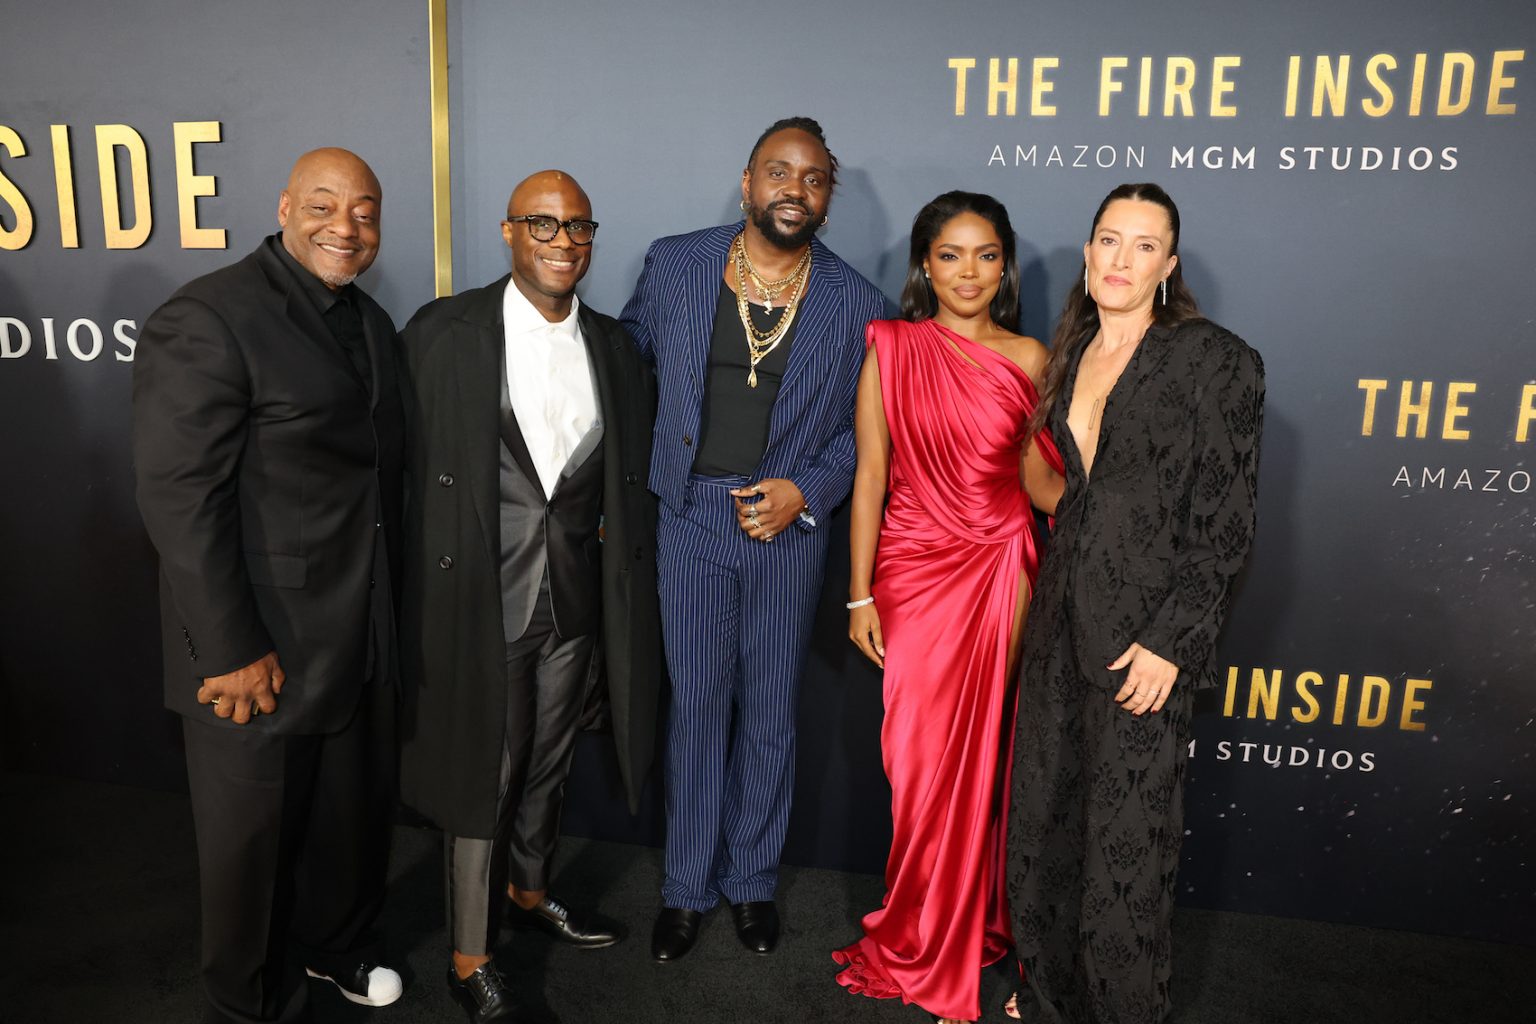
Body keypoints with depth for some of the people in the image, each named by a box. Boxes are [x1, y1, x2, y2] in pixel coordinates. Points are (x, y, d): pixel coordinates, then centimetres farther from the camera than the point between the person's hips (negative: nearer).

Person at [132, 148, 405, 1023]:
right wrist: (233, 651, -20)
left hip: (364, 641, 7)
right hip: (262, 653, -7)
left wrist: (386, 608, 12)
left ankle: (338, 944, 49)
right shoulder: (207, 319, -16)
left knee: (357, 811, 23)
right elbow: (180, 498, -20)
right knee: (254, 839, 13)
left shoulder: (373, 324, 9)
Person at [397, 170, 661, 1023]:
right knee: (483, 778, 7)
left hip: (576, 601, 5)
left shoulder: (614, 346, 5)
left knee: (548, 766, 21)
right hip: (480, 600, -4)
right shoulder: (444, 333, -9)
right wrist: (428, 591, -7)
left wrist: (623, 549, 4)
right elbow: (405, 465, -7)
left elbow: (635, 473, 12)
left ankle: (528, 892, 47)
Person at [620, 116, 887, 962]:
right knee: (697, 703, 7)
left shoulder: (855, 303, -2)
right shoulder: (673, 265, 0)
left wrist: (805, 491, -11)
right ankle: (687, 887, 26)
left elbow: (863, 425, 4)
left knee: (771, 710, 11)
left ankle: (752, 881, 31)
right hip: (691, 518, 0)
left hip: (788, 521, 0)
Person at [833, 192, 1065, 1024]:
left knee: (980, 753, 9)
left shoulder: (1026, 358, 3)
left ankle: (949, 932, 33)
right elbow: (870, 474, -3)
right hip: (914, 568, -1)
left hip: (1000, 572, 2)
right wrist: (860, 595, -5)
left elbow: (1037, 475, 6)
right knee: (923, 756, 6)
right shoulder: (892, 349, -2)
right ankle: (927, 940, 30)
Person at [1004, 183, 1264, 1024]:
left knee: (1123, 839, 6)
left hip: (1142, 634, -6)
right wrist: (1042, 601, 10)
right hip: (1060, 621, 6)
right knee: (1041, 813, 15)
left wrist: (1170, 640, -16)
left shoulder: (1216, 361, -8)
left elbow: (1224, 525, -11)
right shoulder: (1069, 355, 11)